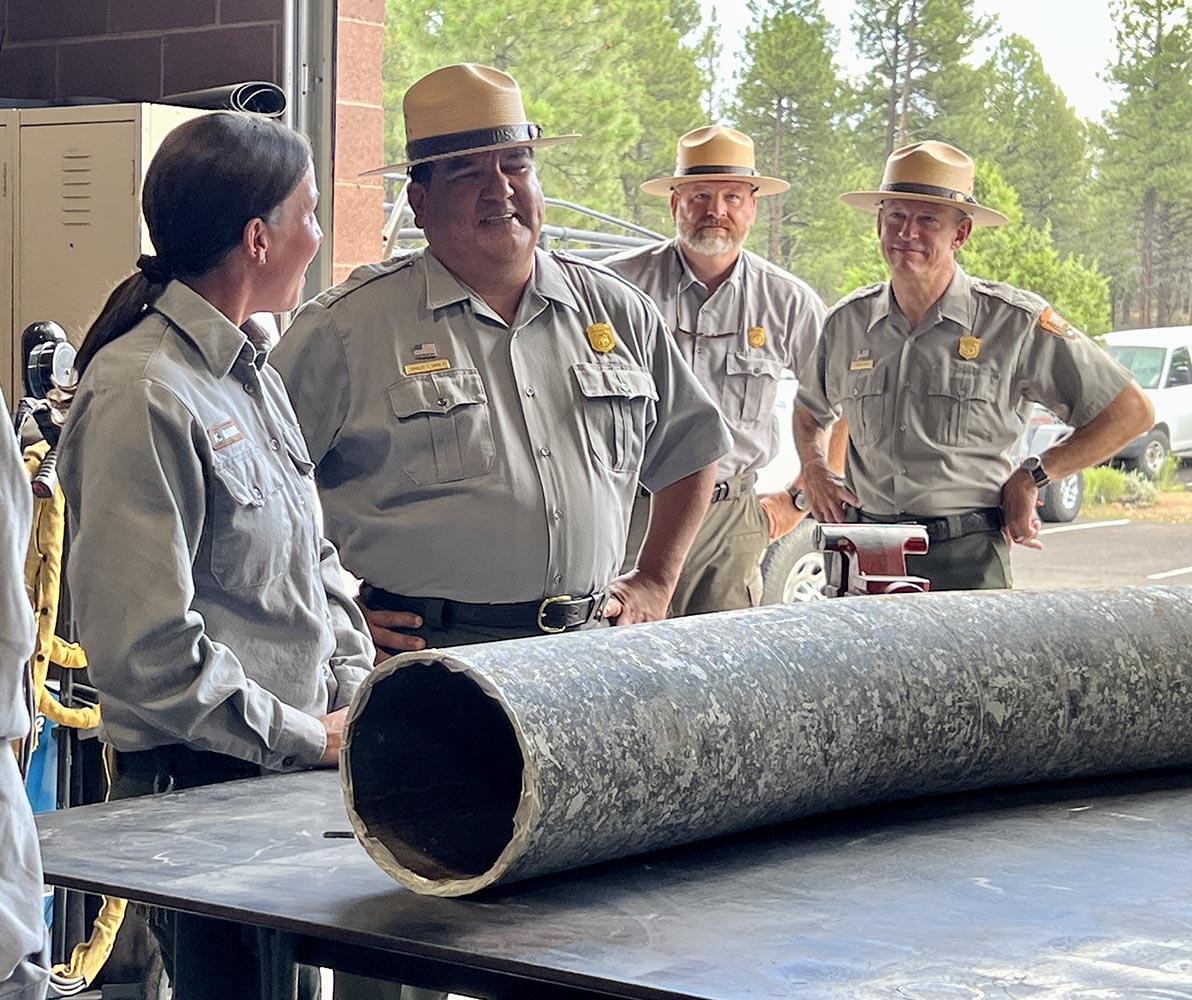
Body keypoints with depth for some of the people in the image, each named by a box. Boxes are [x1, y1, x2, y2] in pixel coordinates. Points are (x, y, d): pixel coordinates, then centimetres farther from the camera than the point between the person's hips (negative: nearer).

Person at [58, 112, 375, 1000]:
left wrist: (359, 687, 5)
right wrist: (311, 736, -15)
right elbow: (147, 649, -22)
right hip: (200, 787, -9)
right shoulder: (142, 395, -18)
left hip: (294, 767, 9)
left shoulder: (252, 375, 12)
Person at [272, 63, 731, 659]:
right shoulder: (347, 326, -2)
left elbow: (688, 448, 25)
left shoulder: (617, 312, 13)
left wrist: (654, 583, 18)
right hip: (425, 652, -4)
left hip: (588, 651, 4)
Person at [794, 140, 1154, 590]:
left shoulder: (1015, 321, -2)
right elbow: (809, 410, 32)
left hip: (967, 558, -3)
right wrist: (814, 472, 12)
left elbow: (1130, 411, 1)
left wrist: (1032, 477, -1)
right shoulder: (847, 321, 10)